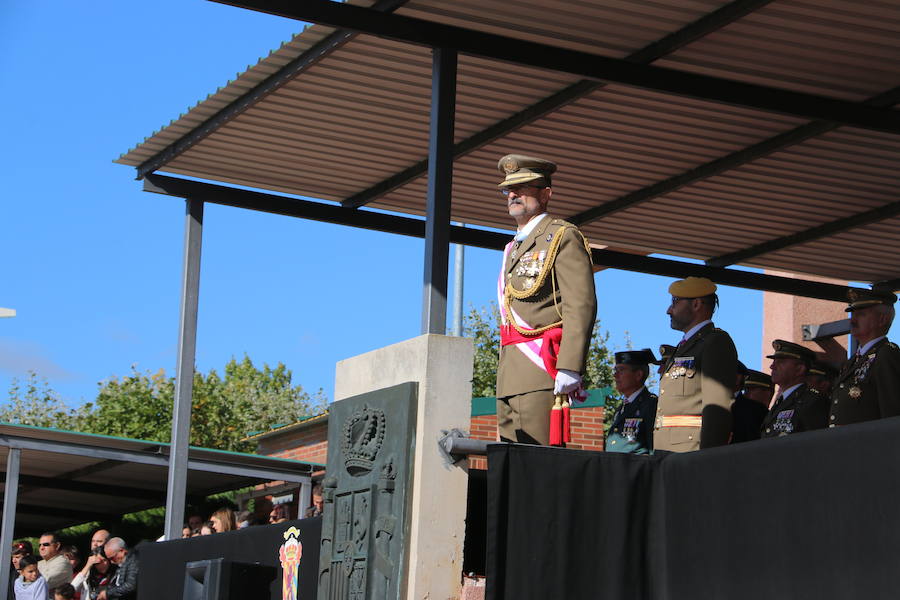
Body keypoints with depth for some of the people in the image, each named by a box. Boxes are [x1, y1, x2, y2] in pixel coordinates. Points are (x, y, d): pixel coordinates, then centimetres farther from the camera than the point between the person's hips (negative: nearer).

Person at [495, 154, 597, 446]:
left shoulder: (563, 237, -1)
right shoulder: (513, 248, 26)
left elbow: (582, 305, -13)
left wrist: (569, 367, -22)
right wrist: (504, 376, 18)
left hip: (541, 367, -9)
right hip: (508, 378, 9)